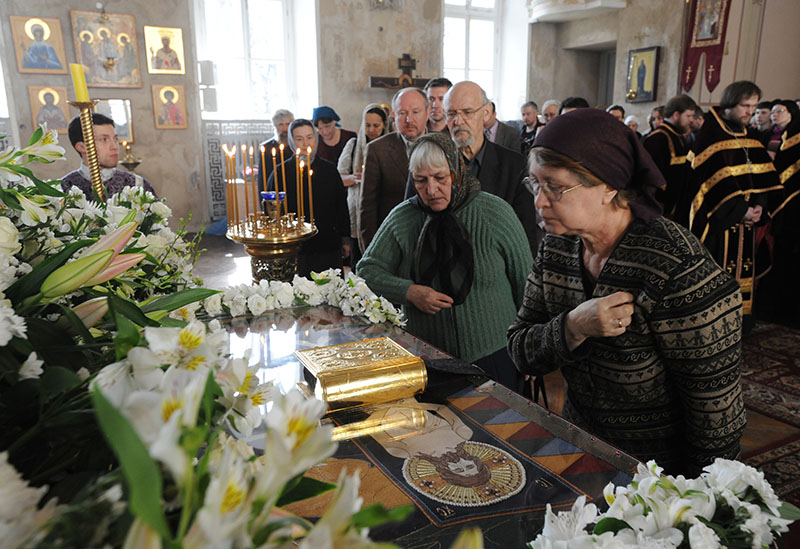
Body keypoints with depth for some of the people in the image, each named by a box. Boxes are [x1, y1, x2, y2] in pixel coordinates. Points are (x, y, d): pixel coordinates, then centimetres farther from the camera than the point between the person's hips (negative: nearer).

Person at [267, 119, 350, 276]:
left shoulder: (330, 170, 8)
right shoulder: (281, 173, 0)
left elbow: (342, 206, 14)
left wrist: (345, 239, 13)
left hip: (329, 249, 2)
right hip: (295, 251, -2)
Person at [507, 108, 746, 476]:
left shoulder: (678, 266, -27)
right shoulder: (556, 249, -8)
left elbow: (717, 401, -21)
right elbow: (521, 354, -8)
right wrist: (573, 326, -26)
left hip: (661, 471, -5)